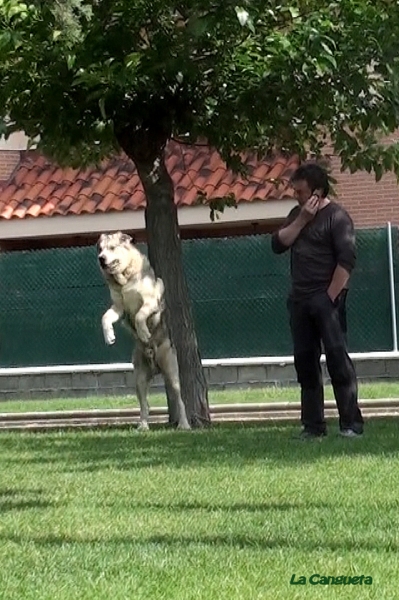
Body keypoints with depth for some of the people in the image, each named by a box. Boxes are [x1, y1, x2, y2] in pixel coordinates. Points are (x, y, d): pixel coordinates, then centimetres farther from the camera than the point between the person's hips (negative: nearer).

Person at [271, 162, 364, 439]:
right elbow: (278, 244, 6)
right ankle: (313, 425, 13)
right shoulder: (297, 214, 16)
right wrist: (302, 220, -5)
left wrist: (331, 297, -17)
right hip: (300, 301, 8)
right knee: (305, 362, 7)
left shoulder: (336, 216, -7)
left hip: (326, 299, -7)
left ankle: (352, 424, -10)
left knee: (338, 358, -11)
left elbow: (347, 260, -14)